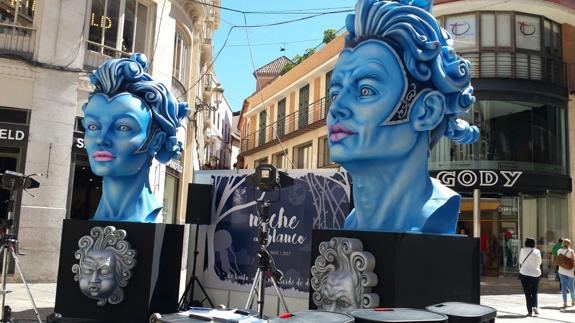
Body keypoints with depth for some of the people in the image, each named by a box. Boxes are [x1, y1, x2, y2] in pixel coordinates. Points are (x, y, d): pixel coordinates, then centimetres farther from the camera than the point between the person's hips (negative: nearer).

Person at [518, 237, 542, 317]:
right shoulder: (537, 251, -3)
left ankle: (530, 311, 3)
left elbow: (520, 262, 2)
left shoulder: (523, 250, -6)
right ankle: (535, 306, -4)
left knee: (527, 293, 5)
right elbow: (539, 263, 7)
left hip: (525, 274, -1)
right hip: (536, 273, 1)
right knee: (534, 292, 16)